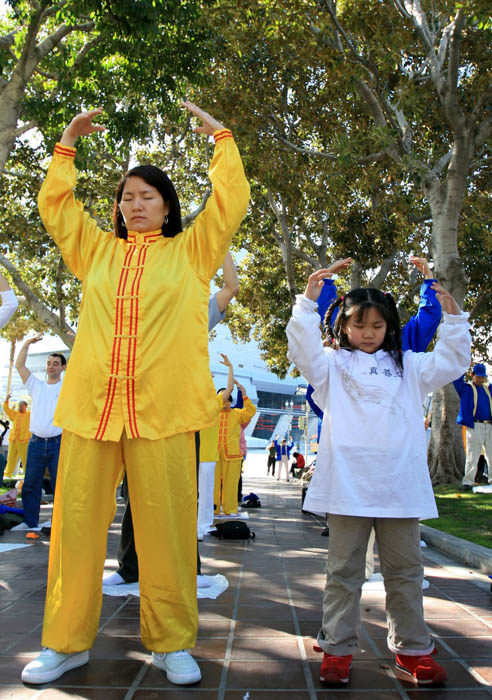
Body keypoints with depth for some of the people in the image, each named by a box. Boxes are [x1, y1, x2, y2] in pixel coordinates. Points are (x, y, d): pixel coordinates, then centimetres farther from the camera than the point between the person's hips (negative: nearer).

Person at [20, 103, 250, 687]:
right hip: (91, 404, 3)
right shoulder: (97, 249, 19)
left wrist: (220, 136, 11)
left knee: (166, 524, 1)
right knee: (76, 522, 6)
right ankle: (66, 642, 21)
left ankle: (171, 643, 16)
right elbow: (54, 205, 21)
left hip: (164, 408, -3)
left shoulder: (190, 251, 11)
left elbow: (231, 201, 6)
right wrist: (67, 143, 19)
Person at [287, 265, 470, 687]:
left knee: (405, 570, 12)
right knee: (344, 571, 7)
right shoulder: (333, 365, 9)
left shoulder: (407, 366, 17)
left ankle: (412, 649, 26)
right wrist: (308, 301, -14)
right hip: (348, 486, -2)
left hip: (400, 488, 3)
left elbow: (451, 363, 13)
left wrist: (453, 318, 3)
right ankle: (337, 649, 17)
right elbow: (303, 349, -6)